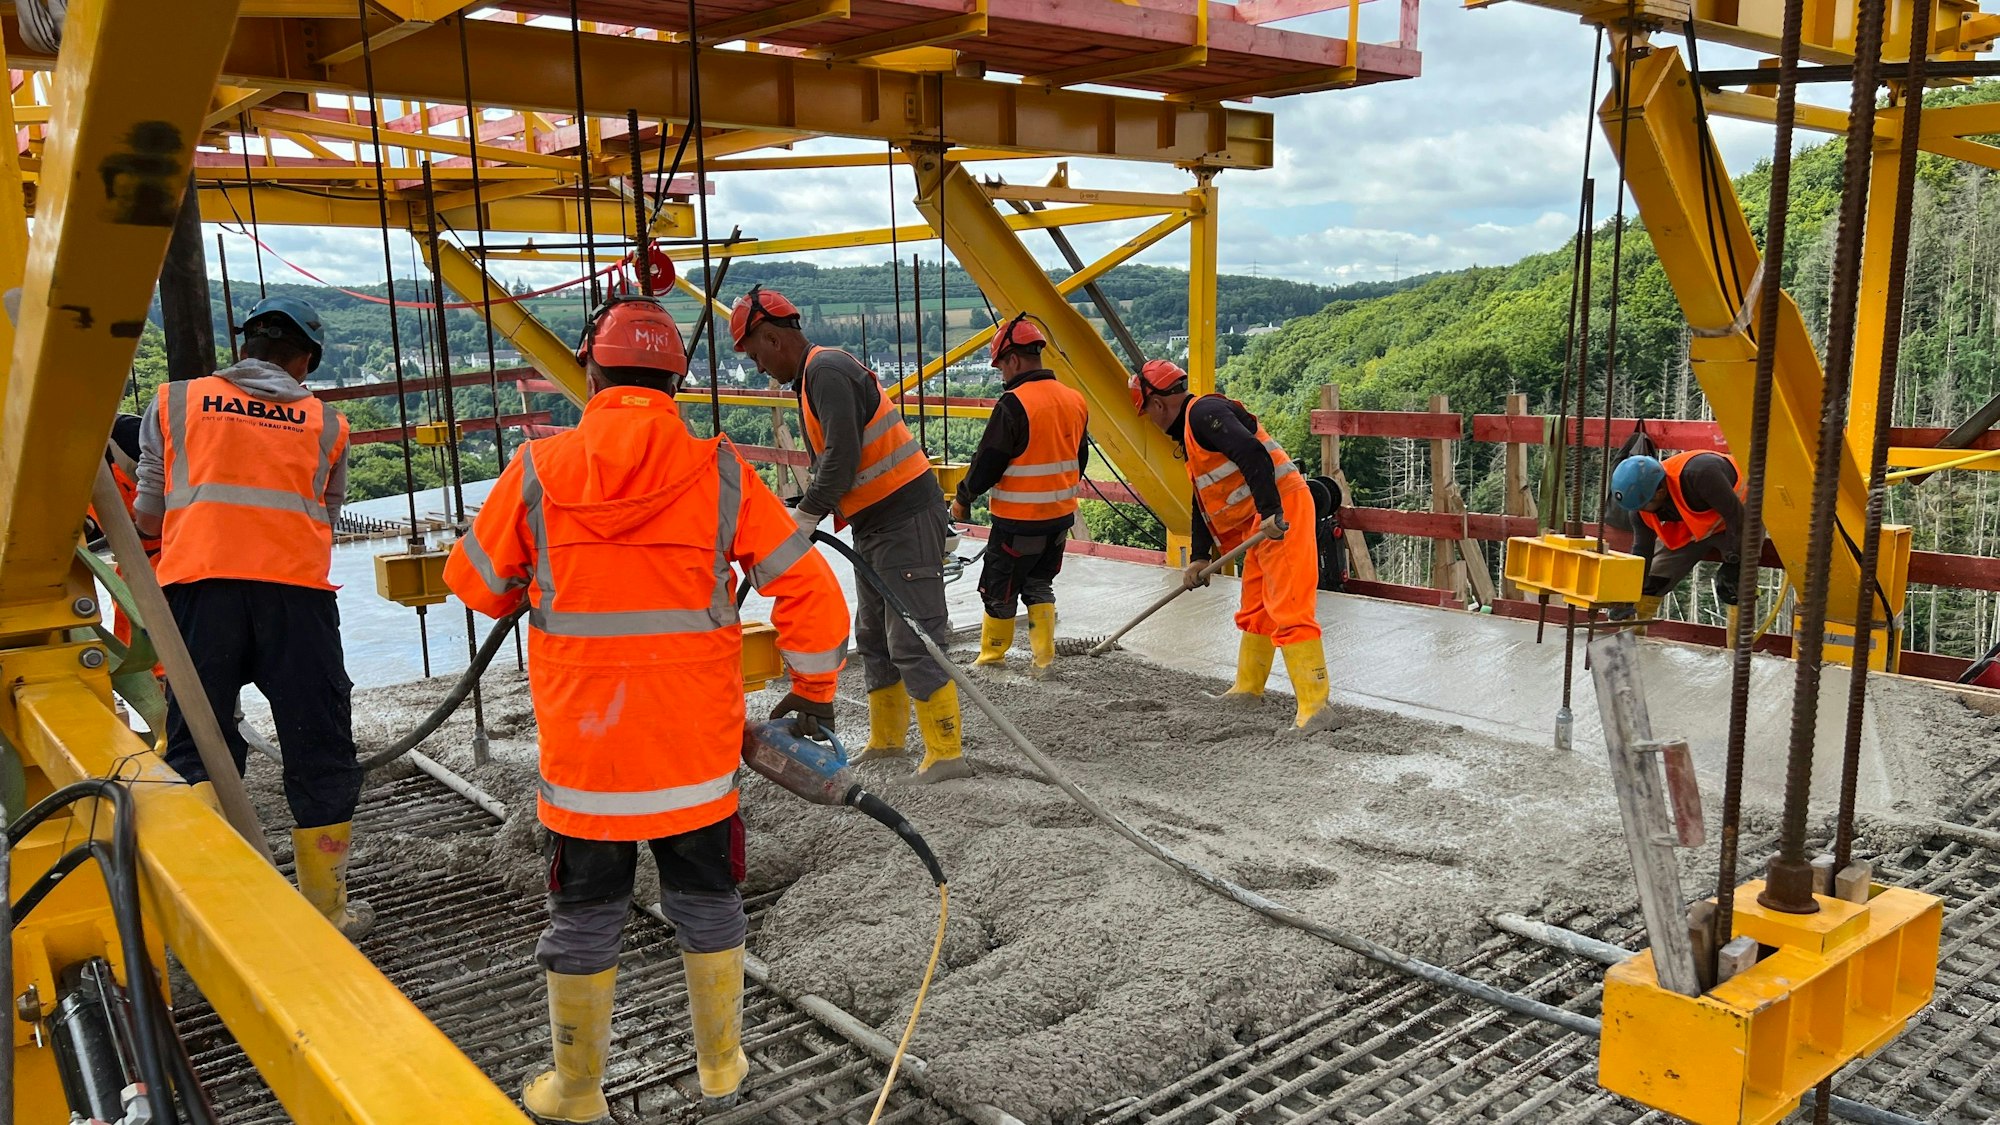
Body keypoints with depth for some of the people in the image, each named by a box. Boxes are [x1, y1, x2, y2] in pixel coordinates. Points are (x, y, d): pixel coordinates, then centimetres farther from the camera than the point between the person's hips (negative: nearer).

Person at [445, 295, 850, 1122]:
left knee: (583, 921, 16)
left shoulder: (538, 470, -7)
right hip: (697, 746, 1)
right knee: (707, 906, 18)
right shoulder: (720, 474, -7)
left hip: (580, 749, 0)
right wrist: (813, 692, 8)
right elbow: (808, 589, -6)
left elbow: (475, 583, 7)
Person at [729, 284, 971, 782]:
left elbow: (842, 459, -25)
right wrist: (801, 521, 8)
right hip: (873, 525, 11)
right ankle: (886, 740, 30)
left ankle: (946, 753, -1)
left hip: (906, 521, -11)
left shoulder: (827, 370, -16)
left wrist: (805, 517, -17)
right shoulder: (813, 376, 17)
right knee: (873, 638, 18)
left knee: (913, 643, -8)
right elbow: (829, 465, 19)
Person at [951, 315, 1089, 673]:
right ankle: (1044, 655, 18)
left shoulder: (1014, 404, -20)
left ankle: (992, 654, 23)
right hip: (1061, 515, 7)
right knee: (1039, 585, 20)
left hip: (1018, 520, -7)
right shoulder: (1074, 400, 3)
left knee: (999, 589, 10)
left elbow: (988, 462, -16)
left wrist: (963, 499, 0)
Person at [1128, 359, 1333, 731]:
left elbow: (1252, 454, -26)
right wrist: (1199, 557, 20)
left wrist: (1271, 512, -31)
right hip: (1261, 522, 11)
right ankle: (1248, 688, 34)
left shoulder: (1204, 412, -11)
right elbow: (1202, 504, 24)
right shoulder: (1189, 432, 22)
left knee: (1290, 611, -14)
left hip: (1280, 516, -11)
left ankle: (1314, 707, -15)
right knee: (1254, 612, 20)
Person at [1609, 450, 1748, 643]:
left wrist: (1733, 562, -25)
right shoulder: (1641, 497, -20)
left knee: (1734, 587, -21)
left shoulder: (1699, 473, -42)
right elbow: (1641, 551, -10)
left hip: (1741, 517, -6)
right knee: (1651, 581, 2)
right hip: (1691, 525, 6)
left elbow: (1735, 514, -30)